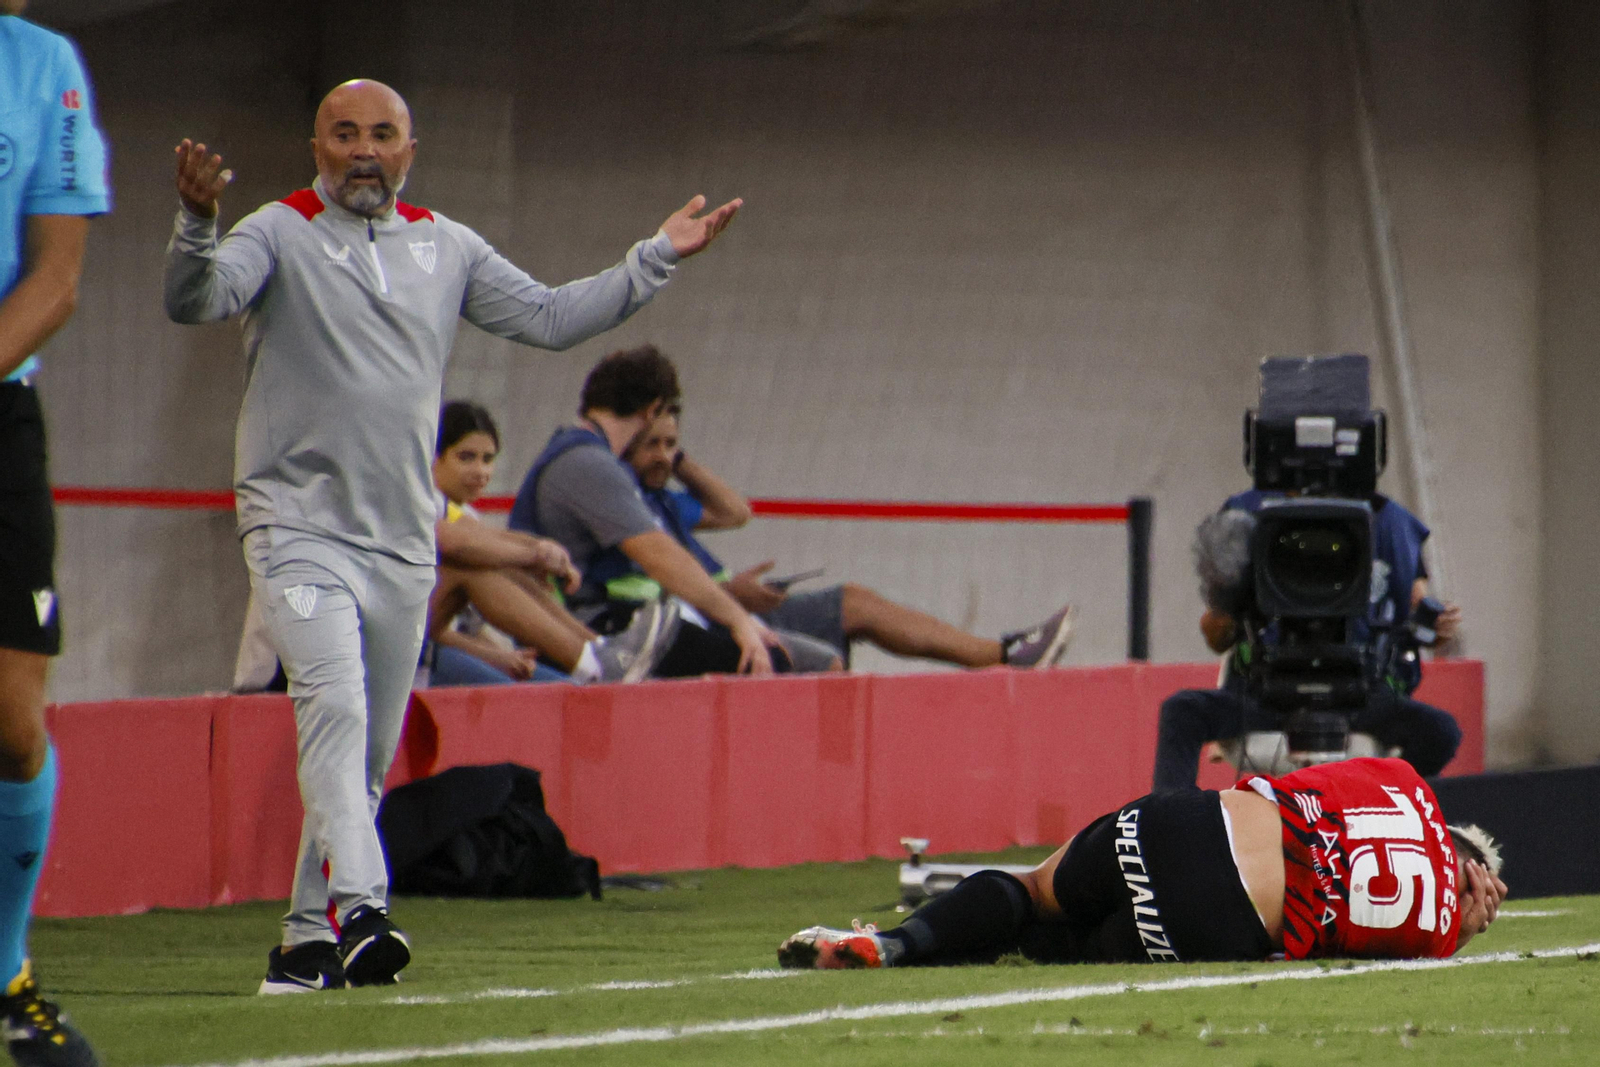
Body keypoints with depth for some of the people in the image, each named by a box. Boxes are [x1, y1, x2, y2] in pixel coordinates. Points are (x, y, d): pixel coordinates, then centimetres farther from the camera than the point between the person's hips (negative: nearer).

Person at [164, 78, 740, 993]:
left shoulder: (447, 249, 13)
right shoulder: (281, 236, -2)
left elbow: (549, 317, 18)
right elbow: (196, 301, -18)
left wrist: (659, 258, 12)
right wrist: (199, 222, -38)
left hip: (404, 541, 6)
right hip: (300, 527, -5)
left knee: (371, 753, 8)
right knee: (334, 706, -24)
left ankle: (309, 937, 16)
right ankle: (358, 909, -34)